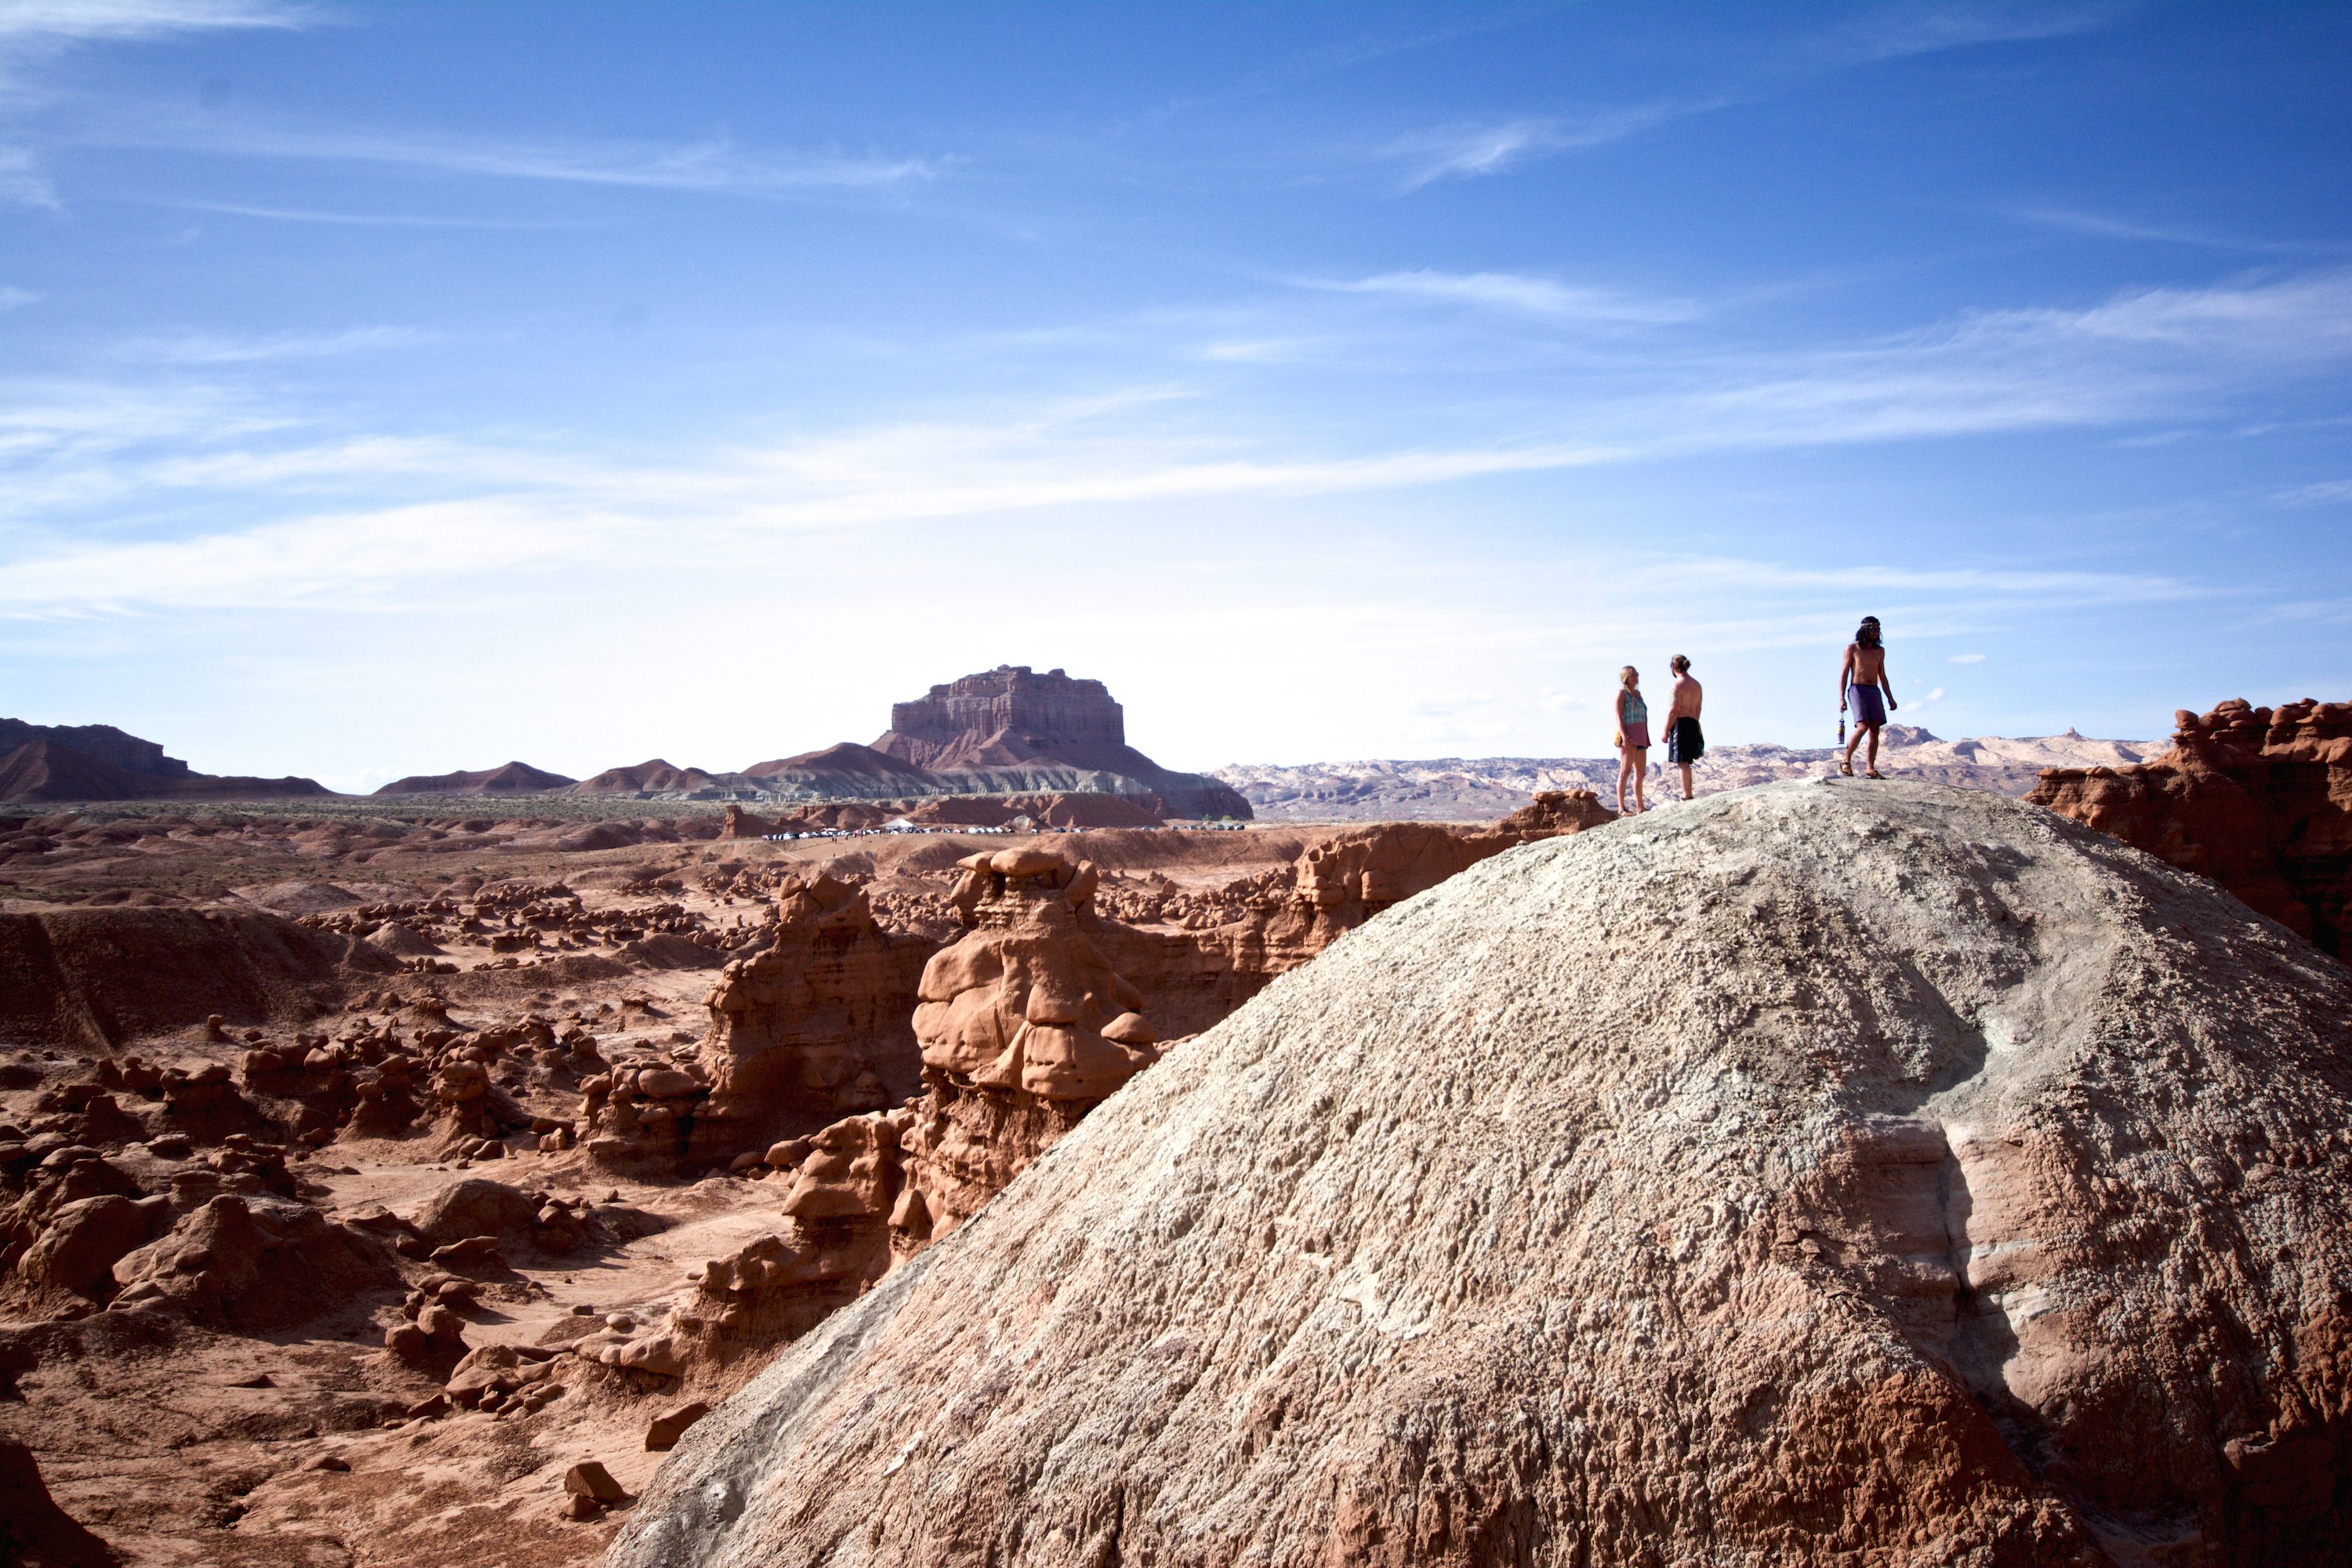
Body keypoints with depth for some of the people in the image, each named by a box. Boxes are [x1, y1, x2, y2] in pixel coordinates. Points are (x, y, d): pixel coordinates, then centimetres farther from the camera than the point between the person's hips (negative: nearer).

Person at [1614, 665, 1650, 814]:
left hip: (1640, 738, 9)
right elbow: (1618, 717, -12)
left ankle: (1640, 807, 19)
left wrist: (1646, 739, 19)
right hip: (1628, 737, -9)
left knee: (1641, 773, 11)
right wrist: (1624, 737, -24)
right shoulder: (1622, 693, -4)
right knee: (1625, 771, -14)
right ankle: (1621, 808, -20)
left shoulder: (1638, 693, 19)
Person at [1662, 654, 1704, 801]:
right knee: (1685, 762, 14)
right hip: (1693, 723, 8)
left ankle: (1686, 796, -10)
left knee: (1682, 762, -8)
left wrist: (1665, 731, -10)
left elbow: (1674, 710, -14)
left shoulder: (1678, 685, -10)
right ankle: (1688, 794, 14)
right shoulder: (1696, 685, 15)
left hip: (1680, 723, -8)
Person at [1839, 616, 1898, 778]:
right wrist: (1841, 698, -9)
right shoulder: (1852, 648, 2)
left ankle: (1870, 769, -2)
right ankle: (1846, 762, -9)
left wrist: (1890, 698, 14)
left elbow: (1882, 677, 21)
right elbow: (1844, 674, 0)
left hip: (1874, 691, 5)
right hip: (1857, 690, -5)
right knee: (1862, 727, -20)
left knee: (1875, 731, -3)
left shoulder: (1880, 651, 16)